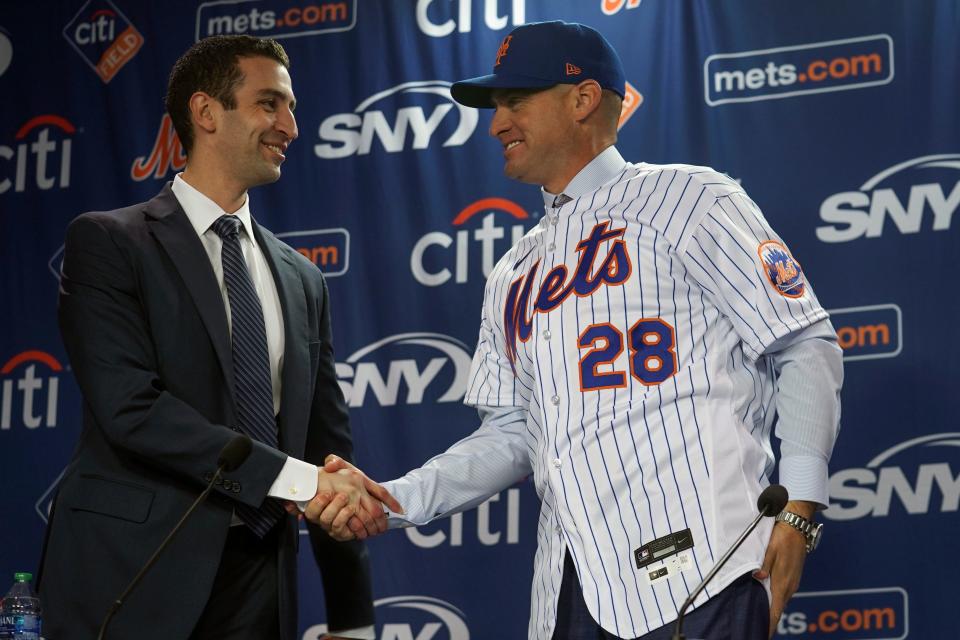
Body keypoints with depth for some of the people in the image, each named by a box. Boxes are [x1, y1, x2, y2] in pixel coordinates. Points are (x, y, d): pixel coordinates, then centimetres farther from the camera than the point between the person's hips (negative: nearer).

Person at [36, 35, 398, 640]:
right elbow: (131, 407, -16)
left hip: (260, 583, 5)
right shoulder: (108, 242, -4)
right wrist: (295, 478, -19)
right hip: (136, 578, -5)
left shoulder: (302, 280, 13)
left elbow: (328, 441, 13)